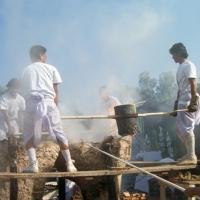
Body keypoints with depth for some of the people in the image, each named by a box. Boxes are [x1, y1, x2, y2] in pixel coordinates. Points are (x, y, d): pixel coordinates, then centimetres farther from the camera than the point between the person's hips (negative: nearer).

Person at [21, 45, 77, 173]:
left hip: (32, 104, 1)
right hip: (48, 103, -1)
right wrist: (56, 107, 17)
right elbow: (56, 91, 11)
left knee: (29, 135, 12)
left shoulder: (26, 71, 19)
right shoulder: (51, 68, 14)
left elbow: (25, 91, 16)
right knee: (59, 134, 8)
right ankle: (69, 163, 9)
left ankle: (33, 164, -5)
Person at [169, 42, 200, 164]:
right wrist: (177, 102, 20)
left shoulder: (189, 65, -9)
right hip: (182, 102, 10)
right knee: (180, 129, 11)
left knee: (187, 129, -8)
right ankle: (189, 154, 18)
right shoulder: (181, 67, 18)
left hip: (189, 101, -10)